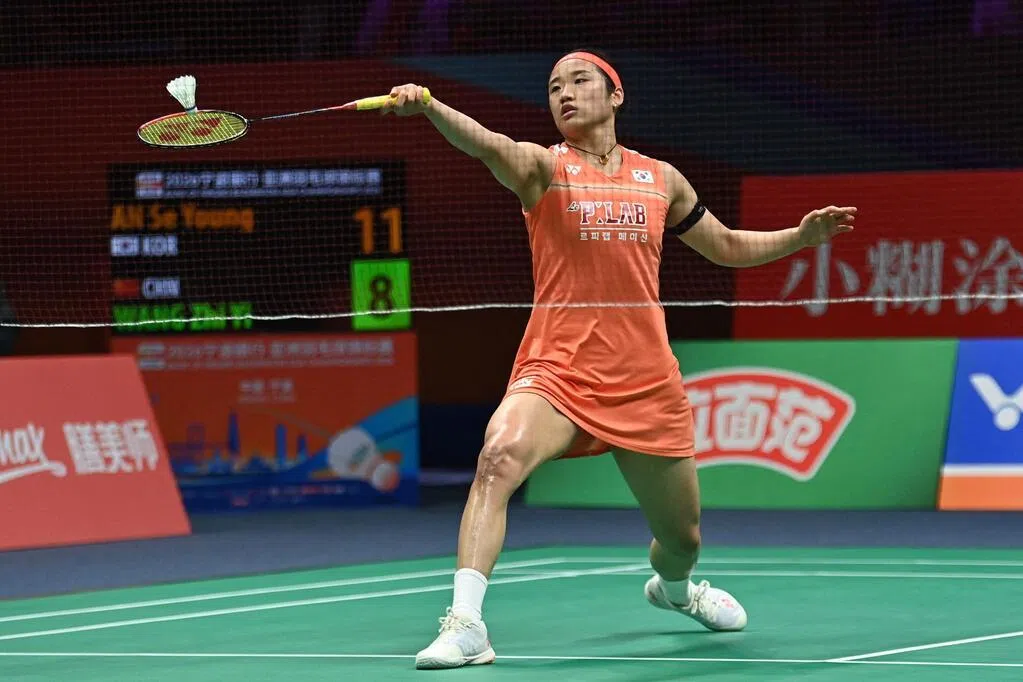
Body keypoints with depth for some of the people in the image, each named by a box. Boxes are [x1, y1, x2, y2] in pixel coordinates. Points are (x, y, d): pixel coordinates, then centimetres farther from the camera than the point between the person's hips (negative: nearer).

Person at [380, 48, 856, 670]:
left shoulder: (661, 179, 11)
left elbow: (727, 247, 26)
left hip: (646, 382, 3)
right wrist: (427, 105, -44)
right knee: (500, 456, -34)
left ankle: (674, 588, 53)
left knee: (683, 538, 15)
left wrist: (803, 236, 13)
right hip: (557, 372, -3)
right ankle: (466, 625, -35)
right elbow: (488, 145, -23)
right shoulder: (545, 167, -1)